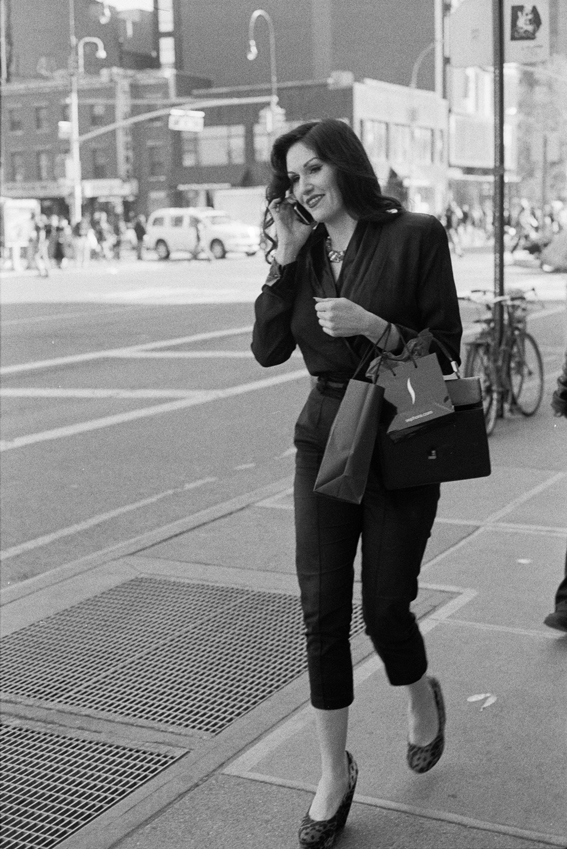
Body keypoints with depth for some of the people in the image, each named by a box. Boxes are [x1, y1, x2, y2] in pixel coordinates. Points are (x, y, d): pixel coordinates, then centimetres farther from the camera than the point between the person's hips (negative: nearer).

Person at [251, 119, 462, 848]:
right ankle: (334, 774, 16)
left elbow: (445, 348, -8)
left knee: (384, 609, 3)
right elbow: (268, 350, 0)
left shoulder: (415, 236, -7)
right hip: (325, 439, 4)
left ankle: (422, 697, 39)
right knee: (322, 611, 2)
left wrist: (373, 325, -22)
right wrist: (283, 261, -6)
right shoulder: (306, 250, 7)